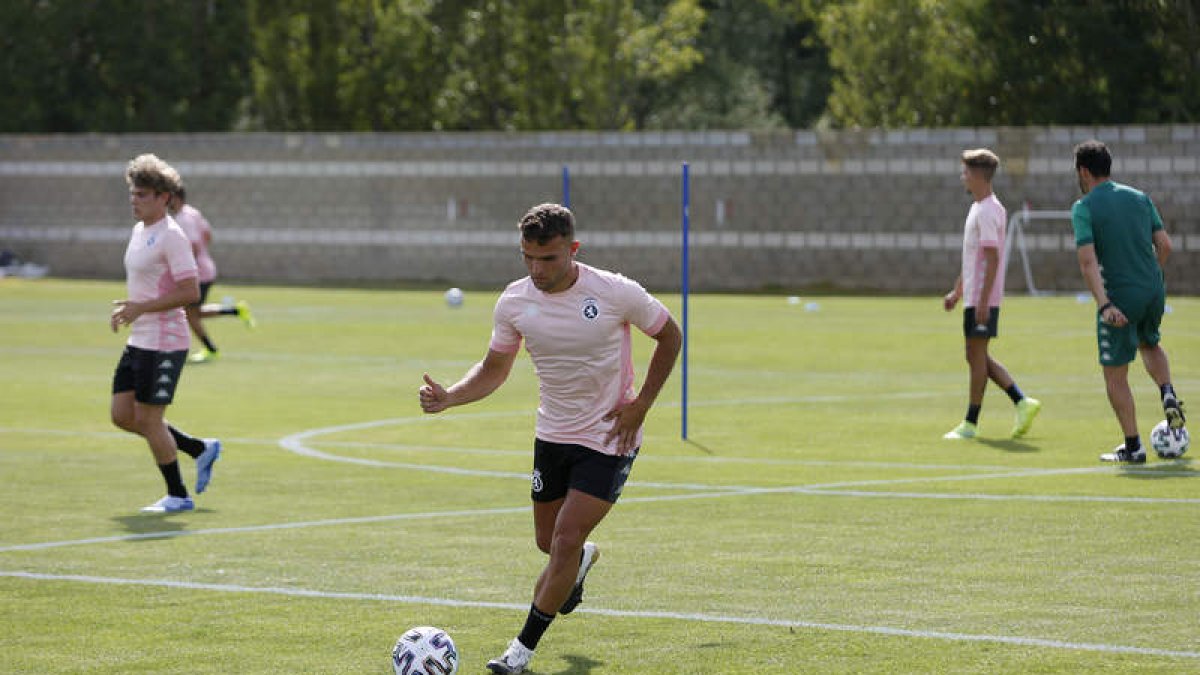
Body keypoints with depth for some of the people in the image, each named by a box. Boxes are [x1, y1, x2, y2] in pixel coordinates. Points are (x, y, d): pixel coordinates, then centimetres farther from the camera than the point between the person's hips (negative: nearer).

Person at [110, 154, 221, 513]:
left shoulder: (171, 236, -15)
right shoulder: (139, 231, 14)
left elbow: (190, 292, -21)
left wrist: (141, 308, -21)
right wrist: (128, 307, 8)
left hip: (164, 344, -10)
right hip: (139, 342, 10)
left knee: (147, 418, -6)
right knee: (123, 415, 9)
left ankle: (178, 495, 7)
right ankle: (201, 449, 21)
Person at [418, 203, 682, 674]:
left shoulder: (615, 293, -19)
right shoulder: (514, 302, -8)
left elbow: (670, 335, -2)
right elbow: (494, 370, 5)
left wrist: (641, 403, -9)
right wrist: (448, 397, -13)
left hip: (610, 438, -4)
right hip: (552, 436, 4)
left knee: (565, 542, -12)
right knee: (549, 543, 14)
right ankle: (583, 560, 53)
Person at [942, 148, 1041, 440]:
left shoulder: (987, 211, -15)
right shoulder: (979, 208, 17)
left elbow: (992, 258, -21)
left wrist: (983, 301, -23)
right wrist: (957, 291, 28)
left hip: (982, 298, -10)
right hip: (974, 296, 10)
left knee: (977, 355, -4)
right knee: (978, 356, 12)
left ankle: (971, 424, 1)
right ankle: (1023, 403, 10)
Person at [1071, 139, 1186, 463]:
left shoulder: (1083, 208, -7)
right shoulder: (1139, 197, 8)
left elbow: (1088, 261, -18)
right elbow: (1164, 245, 7)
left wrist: (1104, 305, -24)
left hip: (1119, 297, -5)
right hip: (1154, 291, 5)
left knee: (1115, 375, 7)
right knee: (1150, 344, 33)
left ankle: (1133, 446, 7)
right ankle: (1168, 396, 8)